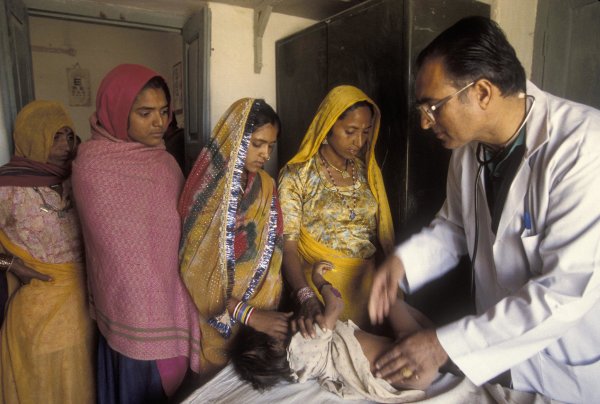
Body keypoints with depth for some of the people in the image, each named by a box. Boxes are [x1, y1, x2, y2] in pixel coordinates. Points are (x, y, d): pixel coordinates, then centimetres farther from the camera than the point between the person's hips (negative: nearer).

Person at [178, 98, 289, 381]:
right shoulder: (204, 191, -19)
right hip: (212, 318, -5)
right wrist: (248, 314, -22)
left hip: (257, 314, 5)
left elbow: (273, 251, -4)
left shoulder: (266, 187, -2)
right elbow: (194, 273, -19)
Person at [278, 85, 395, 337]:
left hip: (366, 285, 5)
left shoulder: (368, 171, 6)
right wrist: (306, 297, -30)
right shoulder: (297, 175, -9)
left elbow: (381, 234, 9)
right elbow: (287, 245, -16)